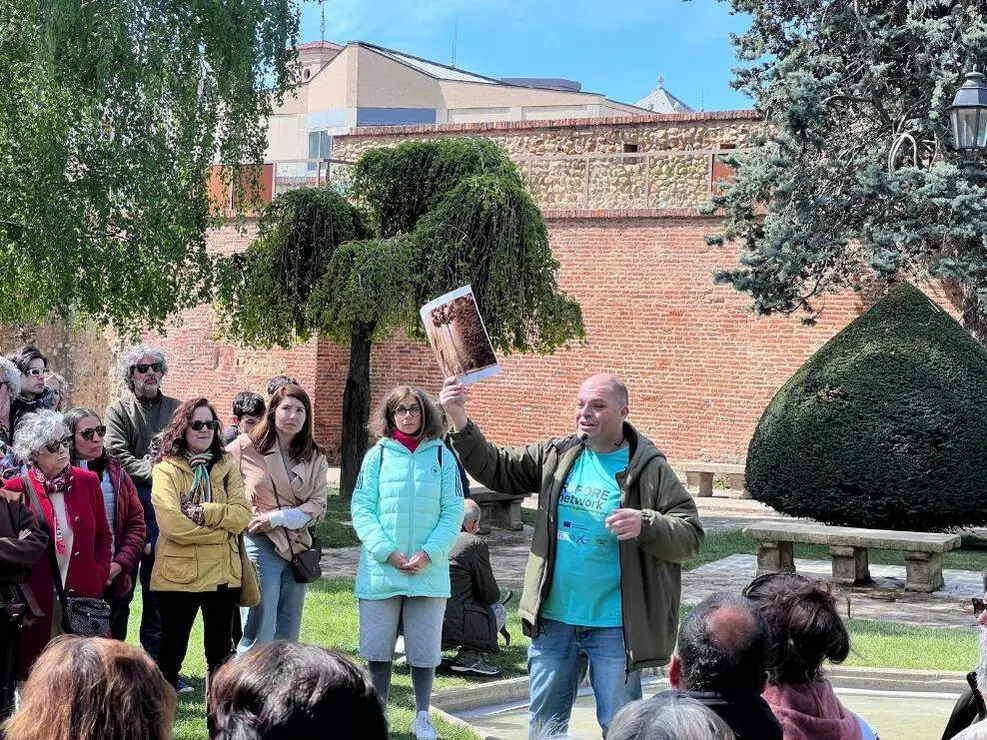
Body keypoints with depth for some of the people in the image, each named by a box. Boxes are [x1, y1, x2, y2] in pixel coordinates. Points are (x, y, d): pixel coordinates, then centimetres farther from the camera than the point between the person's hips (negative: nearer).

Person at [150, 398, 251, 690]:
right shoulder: (166, 469, -5)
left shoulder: (226, 466, 8)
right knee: (171, 651, 6)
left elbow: (242, 515, -5)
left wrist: (203, 512, -17)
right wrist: (220, 529, -12)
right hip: (179, 573, -4)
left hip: (223, 572, 4)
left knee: (221, 653, 14)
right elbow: (172, 523, -18)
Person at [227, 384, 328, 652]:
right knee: (259, 635, -10)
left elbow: (318, 507, 1)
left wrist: (278, 518, -12)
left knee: (288, 637, 8)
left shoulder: (315, 459, 9)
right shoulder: (246, 447, -1)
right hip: (260, 547, -4)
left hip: (297, 549, 4)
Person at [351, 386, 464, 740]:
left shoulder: (442, 456, 3)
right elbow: (362, 508, -2)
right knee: (378, 648, 6)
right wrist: (386, 551, -14)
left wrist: (429, 553, -13)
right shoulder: (378, 455, 2)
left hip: (429, 571, 0)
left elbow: (453, 512, 0)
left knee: (424, 650, 6)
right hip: (381, 569, 0)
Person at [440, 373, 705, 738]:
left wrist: (645, 525, -27)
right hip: (553, 619, 4)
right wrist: (460, 423, -3)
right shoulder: (557, 455, 6)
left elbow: (690, 535, -8)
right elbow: (496, 468, 9)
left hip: (614, 626, -4)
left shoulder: (649, 470, -6)